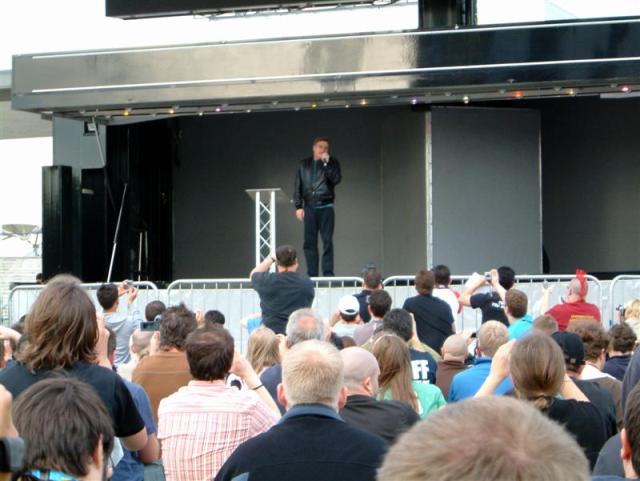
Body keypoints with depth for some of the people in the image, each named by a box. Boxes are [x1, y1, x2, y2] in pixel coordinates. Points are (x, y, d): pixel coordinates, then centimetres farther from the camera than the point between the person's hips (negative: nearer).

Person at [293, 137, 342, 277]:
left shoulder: (332, 162, 6)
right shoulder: (304, 164, 11)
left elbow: (336, 179, -10)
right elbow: (297, 186, 9)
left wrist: (326, 163, -15)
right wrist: (298, 206, 2)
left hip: (326, 207, -2)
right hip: (309, 207, 2)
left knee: (327, 241, -5)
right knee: (309, 243, 0)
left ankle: (328, 273, -4)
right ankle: (311, 274, 3)